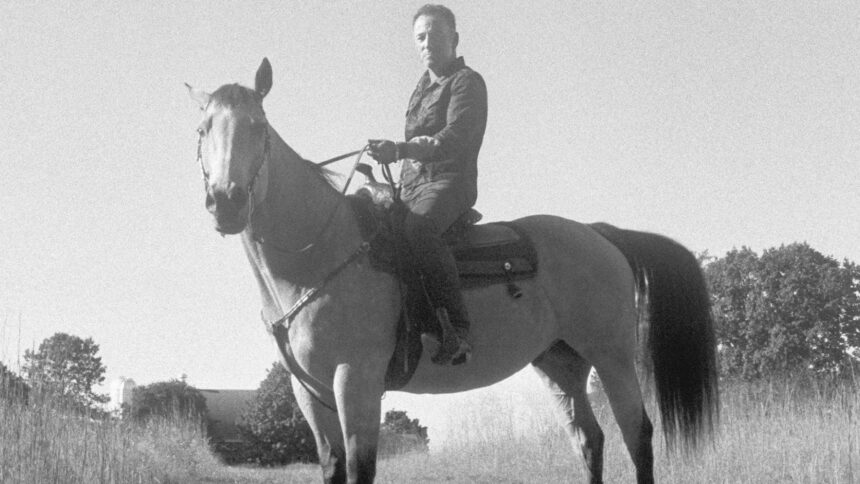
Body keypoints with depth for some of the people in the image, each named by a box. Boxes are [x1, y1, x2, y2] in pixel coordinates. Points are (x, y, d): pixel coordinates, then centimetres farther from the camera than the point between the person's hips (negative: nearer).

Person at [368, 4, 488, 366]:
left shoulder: (467, 83, -2)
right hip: (412, 190, 9)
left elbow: (453, 140, -18)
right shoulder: (422, 89, 25)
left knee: (417, 230, -39)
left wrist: (399, 150, -31)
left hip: (449, 184, -9)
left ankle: (457, 331, -39)